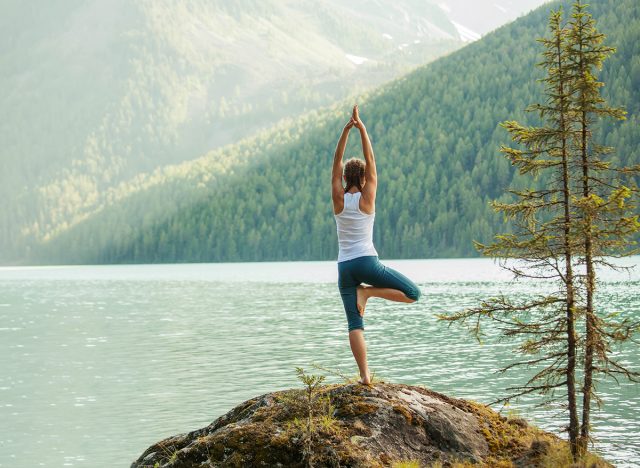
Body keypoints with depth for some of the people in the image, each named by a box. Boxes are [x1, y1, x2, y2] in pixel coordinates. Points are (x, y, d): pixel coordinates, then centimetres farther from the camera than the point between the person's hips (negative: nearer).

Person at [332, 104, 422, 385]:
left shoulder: (339, 199, 3)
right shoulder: (367, 198, -2)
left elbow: (337, 162, 5)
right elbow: (370, 160, -1)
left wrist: (346, 129, 1)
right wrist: (361, 127, -1)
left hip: (344, 267, 4)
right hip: (367, 262, -4)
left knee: (355, 324, 1)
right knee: (412, 293, 7)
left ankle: (364, 375, -10)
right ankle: (366, 292, -8)